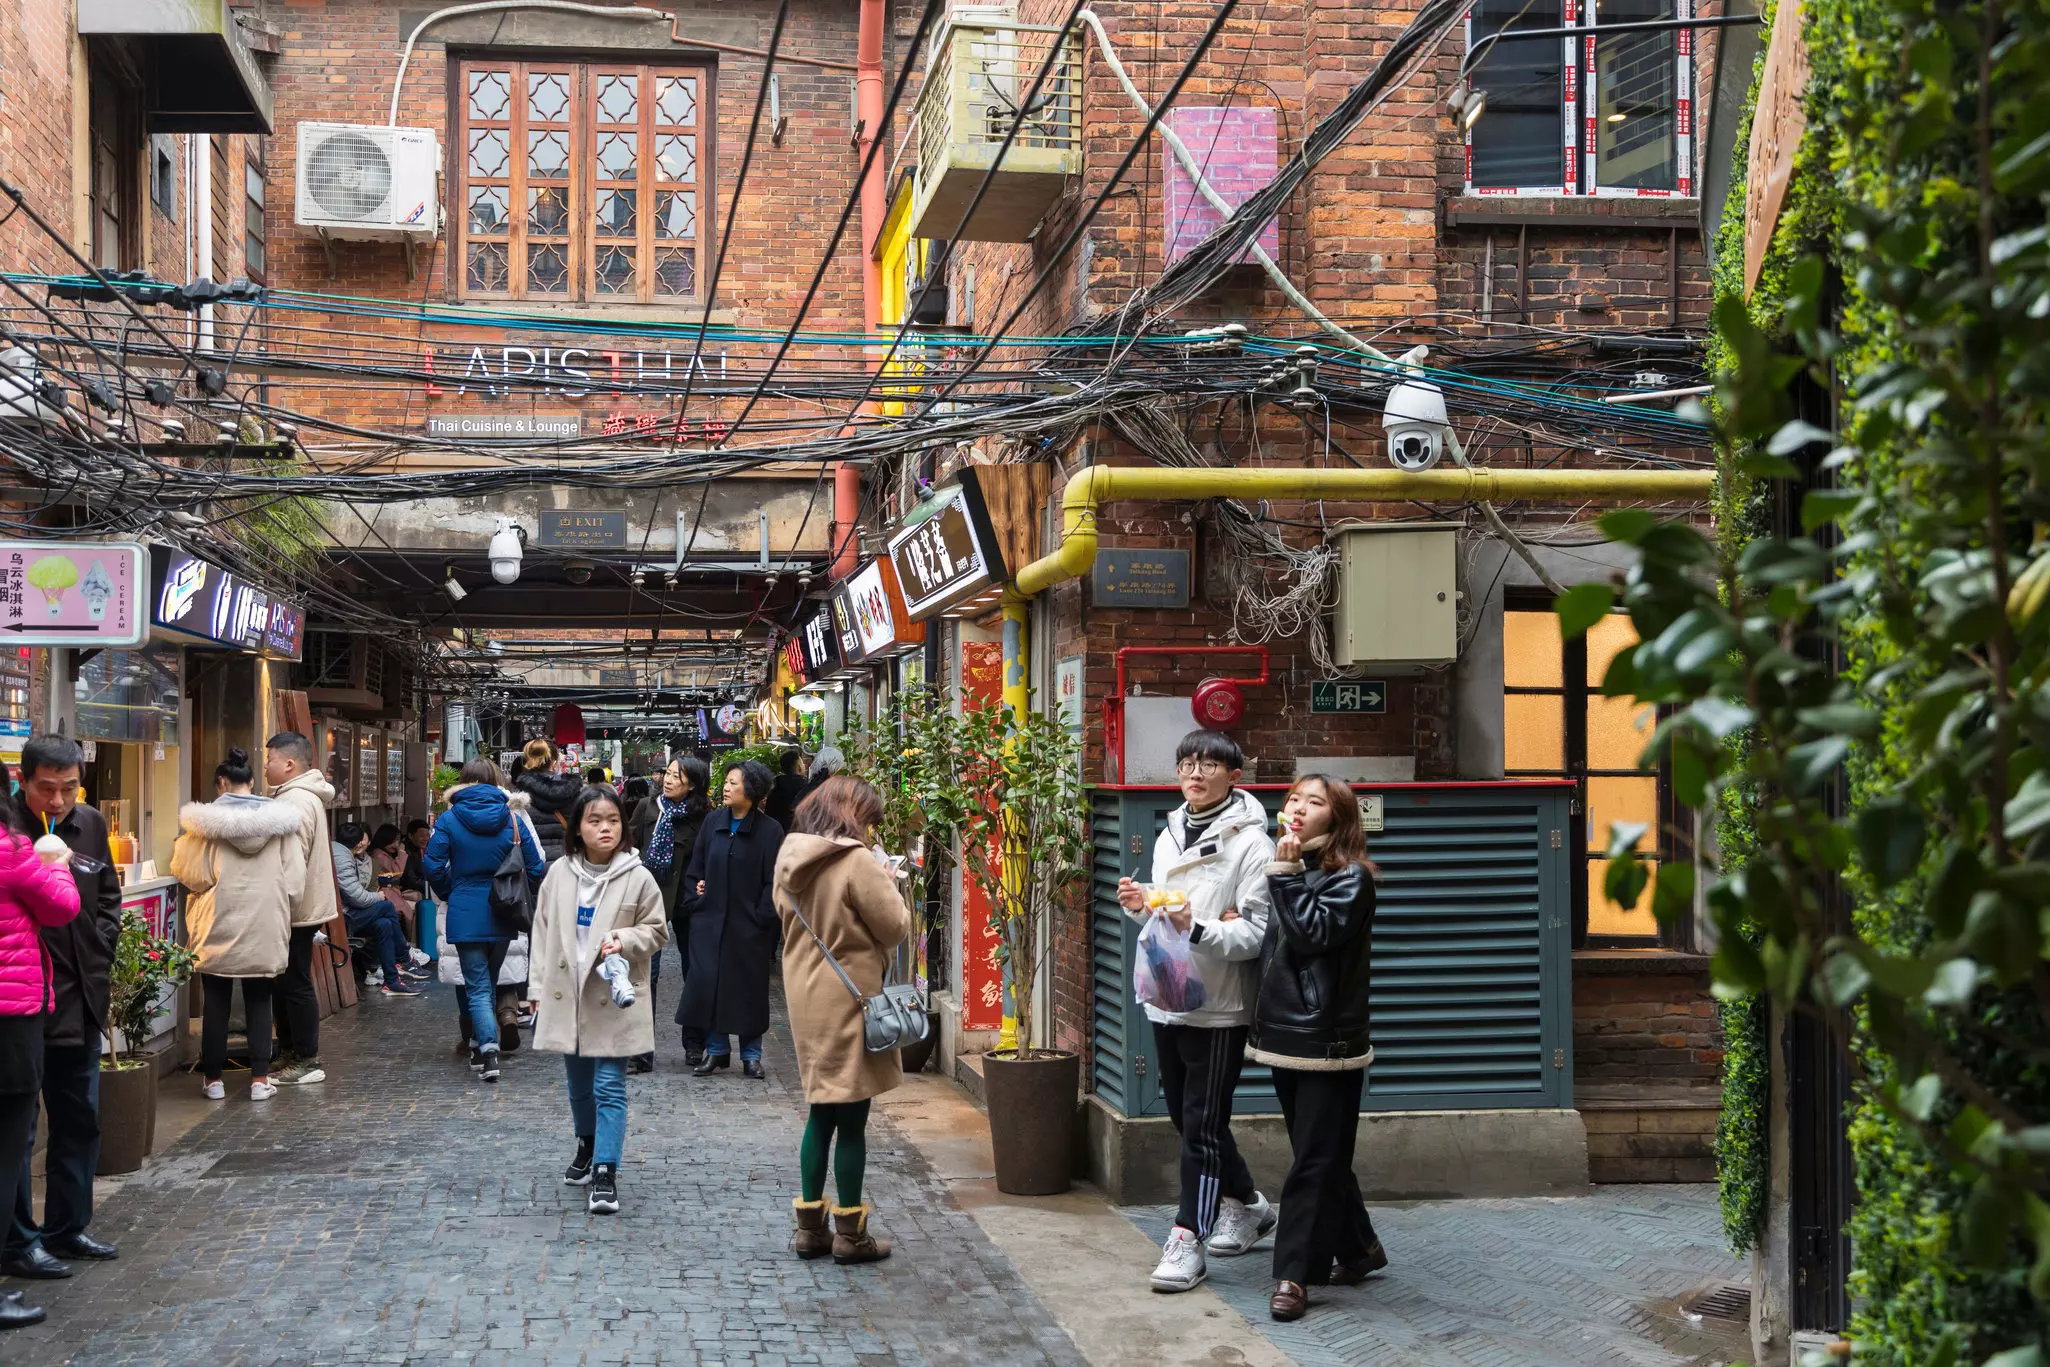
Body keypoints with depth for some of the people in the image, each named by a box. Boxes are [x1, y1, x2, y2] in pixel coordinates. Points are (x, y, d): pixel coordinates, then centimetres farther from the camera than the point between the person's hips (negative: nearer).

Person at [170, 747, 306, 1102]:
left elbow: (188, 872, -7)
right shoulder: (279, 818, -3)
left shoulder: (207, 820, -9)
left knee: (216, 1002, 9)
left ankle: (213, 1078, 15)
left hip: (219, 927, -1)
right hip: (265, 927, 1)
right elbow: (295, 877, -1)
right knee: (259, 1001, 9)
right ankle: (260, 1079, 7)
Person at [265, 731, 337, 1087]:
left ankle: (306, 1061, 1)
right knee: (287, 984, 16)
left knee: (294, 985, -4)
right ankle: (290, 1054, 24)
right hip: (303, 907, 11)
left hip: (295, 911, -11)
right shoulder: (304, 797, 16)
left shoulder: (296, 802, -19)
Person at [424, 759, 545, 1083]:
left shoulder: (449, 820, -5)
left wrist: (449, 894, 9)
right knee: (490, 981, 19)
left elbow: (433, 867, -9)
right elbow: (535, 868, 0)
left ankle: (488, 1048, -19)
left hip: (466, 914, -3)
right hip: (502, 913, 3)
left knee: (477, 986, -2)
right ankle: (480, 1046, 27)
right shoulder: (512, 819, 0)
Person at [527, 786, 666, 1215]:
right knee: (578, 1084, 19)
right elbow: (543, 930, 8)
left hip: (612, 1000, -4)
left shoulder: (638, 878, -8)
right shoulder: (560, 873, 1)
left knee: (609, 1087, -6)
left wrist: (625, 941, -19)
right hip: (566, 996, 4)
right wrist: (540, 989, 7)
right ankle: (587, 1148, 41)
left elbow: (656, 931, 1)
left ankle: (605, 1174, -5)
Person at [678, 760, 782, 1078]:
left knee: (749, 988, 4)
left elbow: (774, 882, -7)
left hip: (749, 925, -3)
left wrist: (762, 917, -12)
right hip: (710, 920, 3)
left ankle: (751, 1054, 15)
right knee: (706, 983, 1)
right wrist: (697, 894, 1)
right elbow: (695, 869, 14)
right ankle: (715, 1049, 14)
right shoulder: (712, 822, 6)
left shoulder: (769, 831, -6)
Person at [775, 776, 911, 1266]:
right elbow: (896, 926, -13)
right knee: (852, 1118, 1)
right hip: (849, 1001, -7)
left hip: (806, 999, 7)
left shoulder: (789, 859, 6)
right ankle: (850, 1233, 8)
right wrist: (886, 880, 3)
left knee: (821, 1114, 16)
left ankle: (810, 1225, 18)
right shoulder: (858, 862, -17)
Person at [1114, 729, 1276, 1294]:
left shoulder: (1249, 841, -11)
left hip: (1218, 1006, -8)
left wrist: (1198, 928, -30)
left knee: (1202, 1122, -4)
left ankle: (1189, 1238, 3)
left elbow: (1257, 933, -16)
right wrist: (1140, 904, 3)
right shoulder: (1168, 836, 13)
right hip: (1167, 997, 8)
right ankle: (1246, 1205, 35)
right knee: (1185, 1115, 17)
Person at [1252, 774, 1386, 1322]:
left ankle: (1295, 1274, -4)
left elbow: (1315, 933, -21)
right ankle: (1356, 1248, 27)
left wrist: (1286, 875, -18)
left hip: (1327, 1037, -7)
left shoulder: (1350, 876, -7)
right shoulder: (1289, 868, 14)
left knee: (1316, 1159, -4)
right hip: (1286, 1031, 7)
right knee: (1320, 1154, 14)